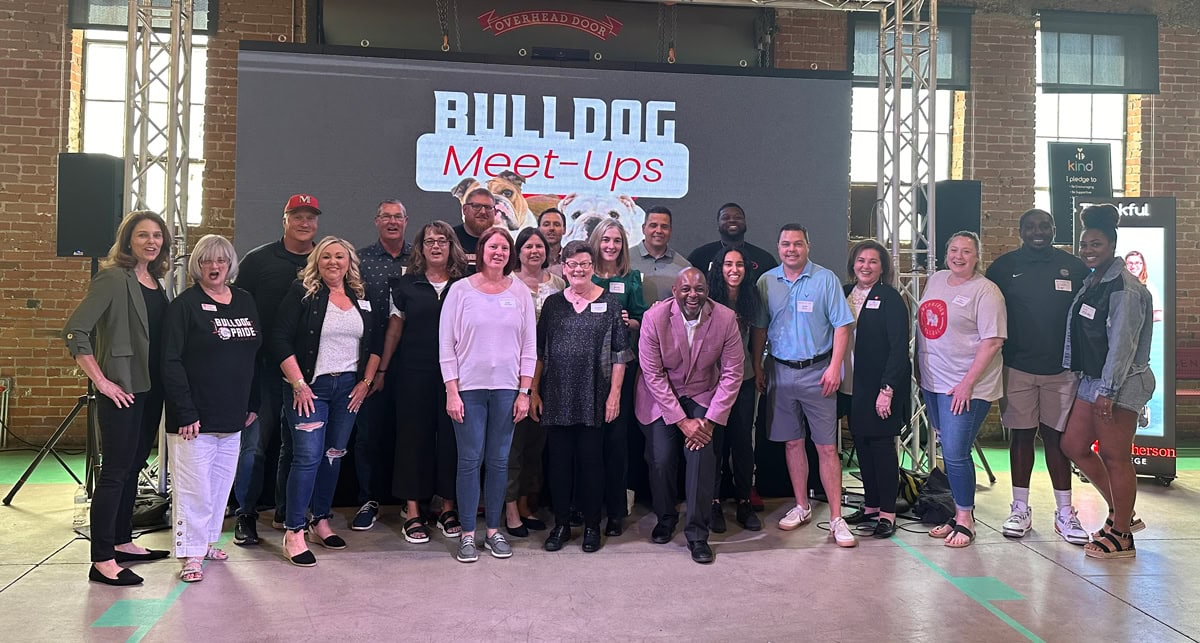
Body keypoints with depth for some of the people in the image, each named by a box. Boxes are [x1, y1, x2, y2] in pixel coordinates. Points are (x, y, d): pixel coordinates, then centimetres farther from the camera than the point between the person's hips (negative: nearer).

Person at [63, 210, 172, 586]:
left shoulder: (155, 282, 11)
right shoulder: (114, 279, -11)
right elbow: (74, 332, -18)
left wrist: (165, 383, 9)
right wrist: (101, 381, -17)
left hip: (151, 390, 8)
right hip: (123, 392, -8)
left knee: (133, 467, 16)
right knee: (115, 471, -4)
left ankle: (122, 543, 28)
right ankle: (102, 561, 2)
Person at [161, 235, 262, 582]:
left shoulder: (245, 302, 10)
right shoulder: (185, 304, -7)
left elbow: (256, 355, 15)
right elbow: (170, 361, -12)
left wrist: (253, 403, 11)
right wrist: (185, 411, -17)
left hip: (232, 416, 6)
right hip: (196, 417, -6)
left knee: (221, 482, 14)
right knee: (194, 485, -1)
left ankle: (207, 541, 29)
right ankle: (191, 553, 10)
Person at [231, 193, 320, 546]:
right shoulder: (258, 260, 2)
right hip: (264, 367, -2)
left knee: (296, 445, 11)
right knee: (254, 442, -1)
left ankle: (286, 513, 24)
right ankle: (246, 515, 12)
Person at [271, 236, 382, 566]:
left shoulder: (361, 297, 10)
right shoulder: (302, 292, -3)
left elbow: (375, 343, 14)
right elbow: (281, 340, -9)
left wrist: (366, 381, 4)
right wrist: (298, 384, -14)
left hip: (349, 388, 5)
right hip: (310, 387, -4)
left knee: (334, 455, 10)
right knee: (308, 457, -9)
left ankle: (321, 520, 24)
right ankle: (294, 531, -1)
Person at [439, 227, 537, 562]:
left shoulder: (520, 292, 4)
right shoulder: (461, 290, -1)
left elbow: (529, 346, 6)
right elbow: (446, 345, -1)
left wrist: (524, 392, 1)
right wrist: (451, 392, -7)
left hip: (506, 388, 2)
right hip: (468, 388, -2)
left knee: (499, 460, 8)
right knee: (470, 460, 1)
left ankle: (493, 530, 20)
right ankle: (468, 533, 13)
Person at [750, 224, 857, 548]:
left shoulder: (825, 279, -4)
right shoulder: (766, 282, 5)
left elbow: (842, 325, -6)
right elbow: (759, 328, 11)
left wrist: (834, 367, -14)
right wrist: (757, 366, 6)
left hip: (817, 372, -3)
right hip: (781, 372, 3)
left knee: (827, 446, -2)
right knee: (792, 442, 11)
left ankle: (836, 518, 4)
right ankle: (801, 507, 25)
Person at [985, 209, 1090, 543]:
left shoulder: (1074, 267, 5)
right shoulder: (1004, 266, 2)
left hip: (1061, 369, 1)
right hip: (1017, 368, -1)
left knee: (1056, 438, 6)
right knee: (1021, 436, 6)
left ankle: (1065, 513, 14)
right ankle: (1020, 509, 16)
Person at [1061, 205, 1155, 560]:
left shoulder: (1123, 287, -15)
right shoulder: (1092, 282, 12)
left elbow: (1122, 343, -19)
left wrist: (1108, 390, -21)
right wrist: (1096, 385, 14)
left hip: (1119, 385, -9)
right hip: (1092, 380, 10)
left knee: (1114, 457, -1)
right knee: (1073, 445, 13)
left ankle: (1121, 536, 12)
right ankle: (1122, 513, 27)